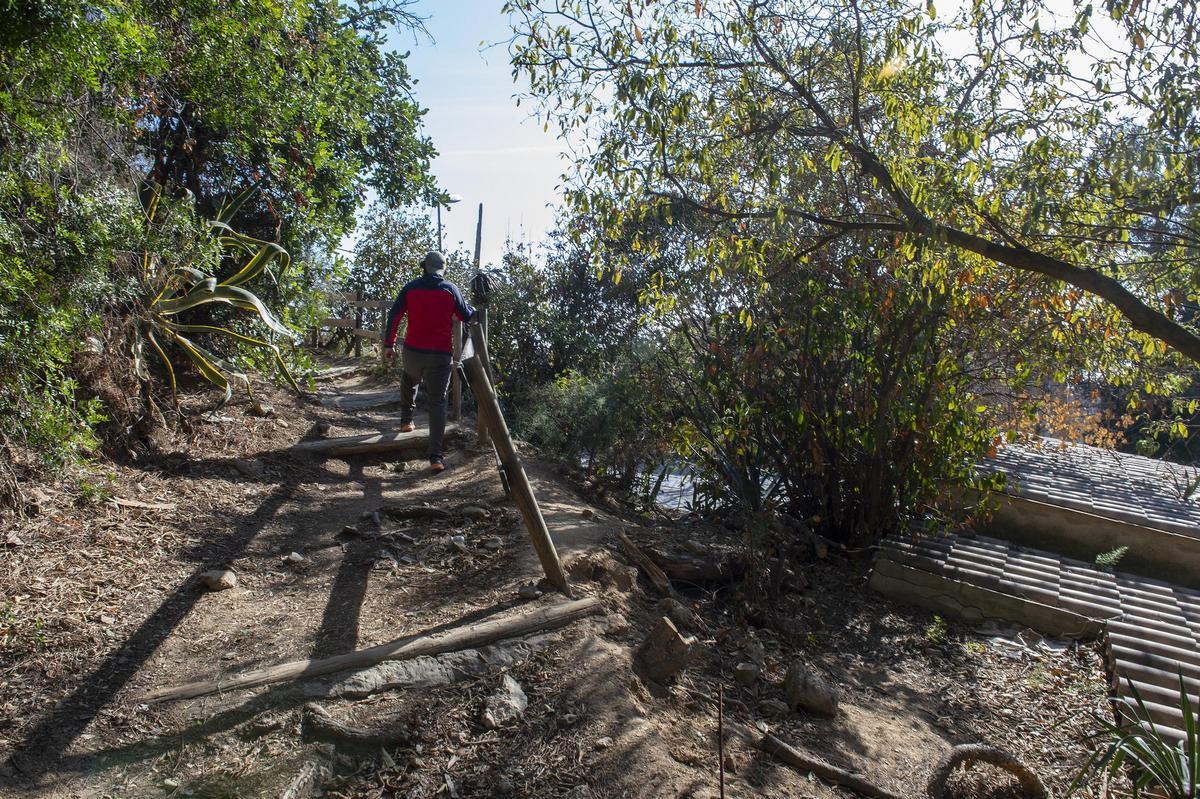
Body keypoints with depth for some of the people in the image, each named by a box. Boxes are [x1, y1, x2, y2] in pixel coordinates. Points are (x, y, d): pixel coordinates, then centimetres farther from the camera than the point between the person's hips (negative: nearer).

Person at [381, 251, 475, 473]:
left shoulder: (410, 288, 3)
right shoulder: (450, 289, 0)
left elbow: (393, 316, 3)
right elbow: (467, 316, 7)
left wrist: (389, 345, 10)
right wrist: (475, 309, 29)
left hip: (413, 351, 1)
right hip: (441, 354, -1)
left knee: (409, 379, 35)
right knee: (437, 402, 1)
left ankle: (406, 420, 37)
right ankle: (436, 456, -6)